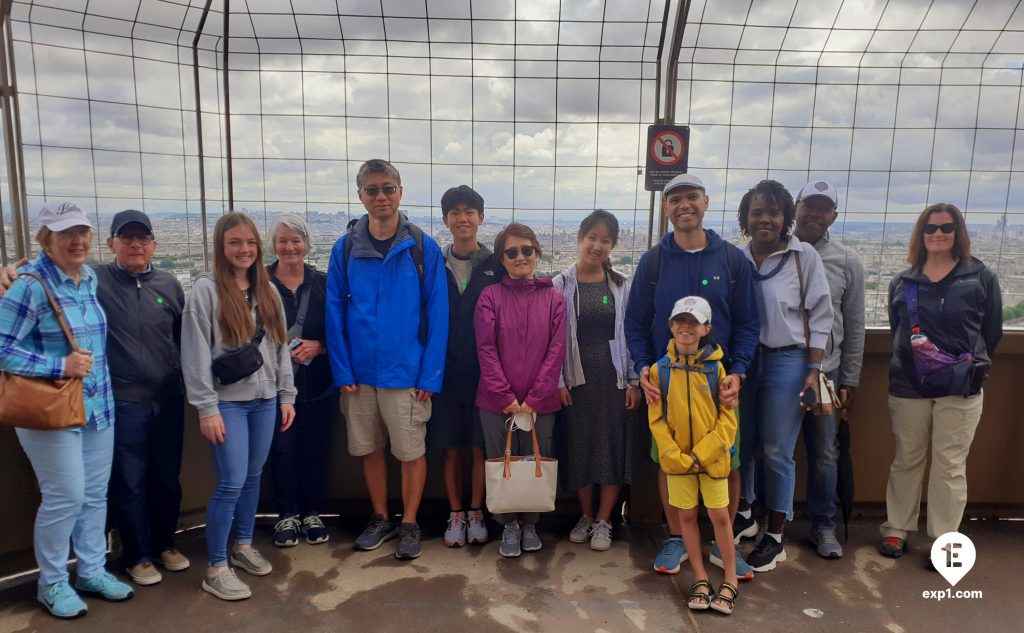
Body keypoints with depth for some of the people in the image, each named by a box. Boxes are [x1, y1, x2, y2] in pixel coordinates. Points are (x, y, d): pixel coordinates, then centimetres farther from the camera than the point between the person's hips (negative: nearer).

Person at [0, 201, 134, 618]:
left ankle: (92, 571, 30)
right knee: (66, 497, 1)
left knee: (96, 494, 14)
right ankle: (51, 584, 22)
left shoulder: (91, 278, 7)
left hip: (98, 406, 7)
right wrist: (61, 366, -21)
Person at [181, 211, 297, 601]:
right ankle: (216, 569, 9)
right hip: (227, 402, -5)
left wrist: (286, 395, 9)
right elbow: (196, 354, -11)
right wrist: (206, 408, -14)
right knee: (232, 483, -5)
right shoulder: (206, 290, -8)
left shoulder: (268, 291, 8)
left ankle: (243, 546, 32)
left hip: (264, 400, 5)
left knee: (253, 478, 14)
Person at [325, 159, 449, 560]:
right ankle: (380, 518, 34)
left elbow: (437, 315, -7)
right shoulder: (345, 249, 1)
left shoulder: (423, 248, -6)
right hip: (359, 373, 3)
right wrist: (342, 371, -4)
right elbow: (335, 312, 2)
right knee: (369, 450, 15)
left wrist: (431, 375, -11)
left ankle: (409, 524, 26)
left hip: (406, 372, -3)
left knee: (411, 452, 6)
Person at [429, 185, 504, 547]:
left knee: (481, 446, 7)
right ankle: (455, 514, 23)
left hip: (484, 370, -1)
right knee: (451, 448, 9)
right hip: (445, 369, 1)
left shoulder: (497, 266, 1)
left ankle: (475, 512, 23)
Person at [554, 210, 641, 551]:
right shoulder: (561, 285, -1)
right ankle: (586, 516, 25)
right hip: (576, 379, -1)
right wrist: (558, 381, -7)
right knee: (580, 447, 7)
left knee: (613, 447, 3)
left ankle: (603, 521, 17)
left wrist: (635, 380, -1)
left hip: (614, 378, 1)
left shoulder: (622, 286, 4)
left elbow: (632, 334, 4)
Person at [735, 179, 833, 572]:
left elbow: (819, 316, -3)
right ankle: (743, 514, 35)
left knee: (776, 451, 3)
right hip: (741, 361, 3)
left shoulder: (804, 257, -3)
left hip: (786, 361, -3)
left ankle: (774, 537, 18)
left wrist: (814, 370, -7)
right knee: (742, 444, 13)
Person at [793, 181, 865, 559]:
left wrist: (849, 382, 4)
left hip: (822, 372, 1)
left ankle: (823, 526, 27)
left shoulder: (848, 262, 2)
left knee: (823, 454, 11)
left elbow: (854, 327, 5)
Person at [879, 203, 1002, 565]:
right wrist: (911, 363, 7)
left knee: (950, 466, 3)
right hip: (908, 386, 2)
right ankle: (897, 529, 21)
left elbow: (992, 332, 5)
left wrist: (970, 368, 6)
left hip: (960, 389, -2)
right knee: (906, 461, 10)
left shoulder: (981, 277, 0)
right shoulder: (902, 283, 7)